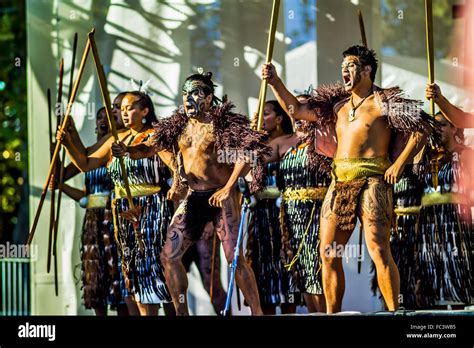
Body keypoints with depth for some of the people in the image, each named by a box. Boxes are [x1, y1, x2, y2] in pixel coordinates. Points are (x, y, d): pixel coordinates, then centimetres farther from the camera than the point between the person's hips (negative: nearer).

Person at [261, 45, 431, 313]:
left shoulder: (383, 102, 2)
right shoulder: (338, 105, 22)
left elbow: (420, 130, -3)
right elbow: (296, 110, 26)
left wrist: (399, 164, -9)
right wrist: (275, 82, 18)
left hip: (371, 180, -7)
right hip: (339, 181, 7)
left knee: (379, 250, -16)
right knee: (329, 253, 3)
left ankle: (394, 312, -15)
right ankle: (332, 313, 9)